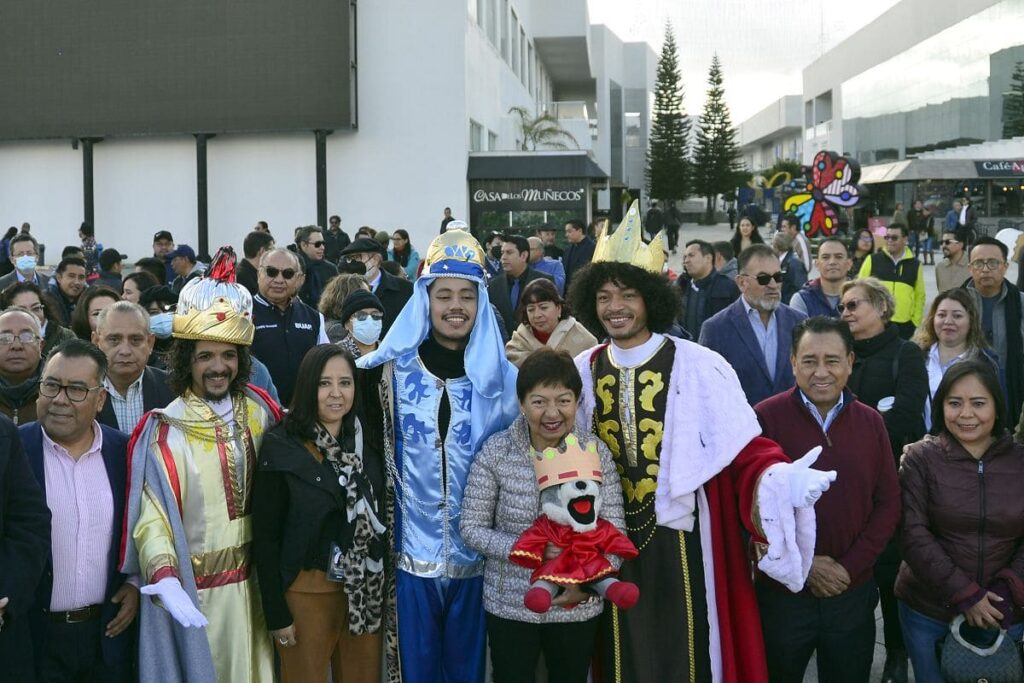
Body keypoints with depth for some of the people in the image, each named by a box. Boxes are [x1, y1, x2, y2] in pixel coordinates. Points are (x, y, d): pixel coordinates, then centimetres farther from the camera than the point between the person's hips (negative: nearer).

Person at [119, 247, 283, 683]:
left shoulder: (258, 411, 1)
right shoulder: (162, 431, -11)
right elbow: (152, 517, -17)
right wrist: (165, 583, -30)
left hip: (250, 584, 4)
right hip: (191, 590, -4)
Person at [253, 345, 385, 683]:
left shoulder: (368, 443, 2)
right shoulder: (281, 448, -11)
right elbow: (265, 536, -10)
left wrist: (380, 585, 6)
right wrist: (276, 613, -11)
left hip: (365, 589, 4)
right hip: (306, 592, -4)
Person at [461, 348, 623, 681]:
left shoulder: (595, 451, -8)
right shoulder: (496, 451, -11)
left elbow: (615, 530, -5)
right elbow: (472, 528, -8)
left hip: (578, 607, 1)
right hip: (509, 604, -1)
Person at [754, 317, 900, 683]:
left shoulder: (871, 422, 3)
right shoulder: (764, 418, -10)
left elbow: (888, 504, 3)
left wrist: (850, 567, -7)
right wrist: (802, 564, -13)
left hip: (853, 596, 3)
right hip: (781, 595, -3)